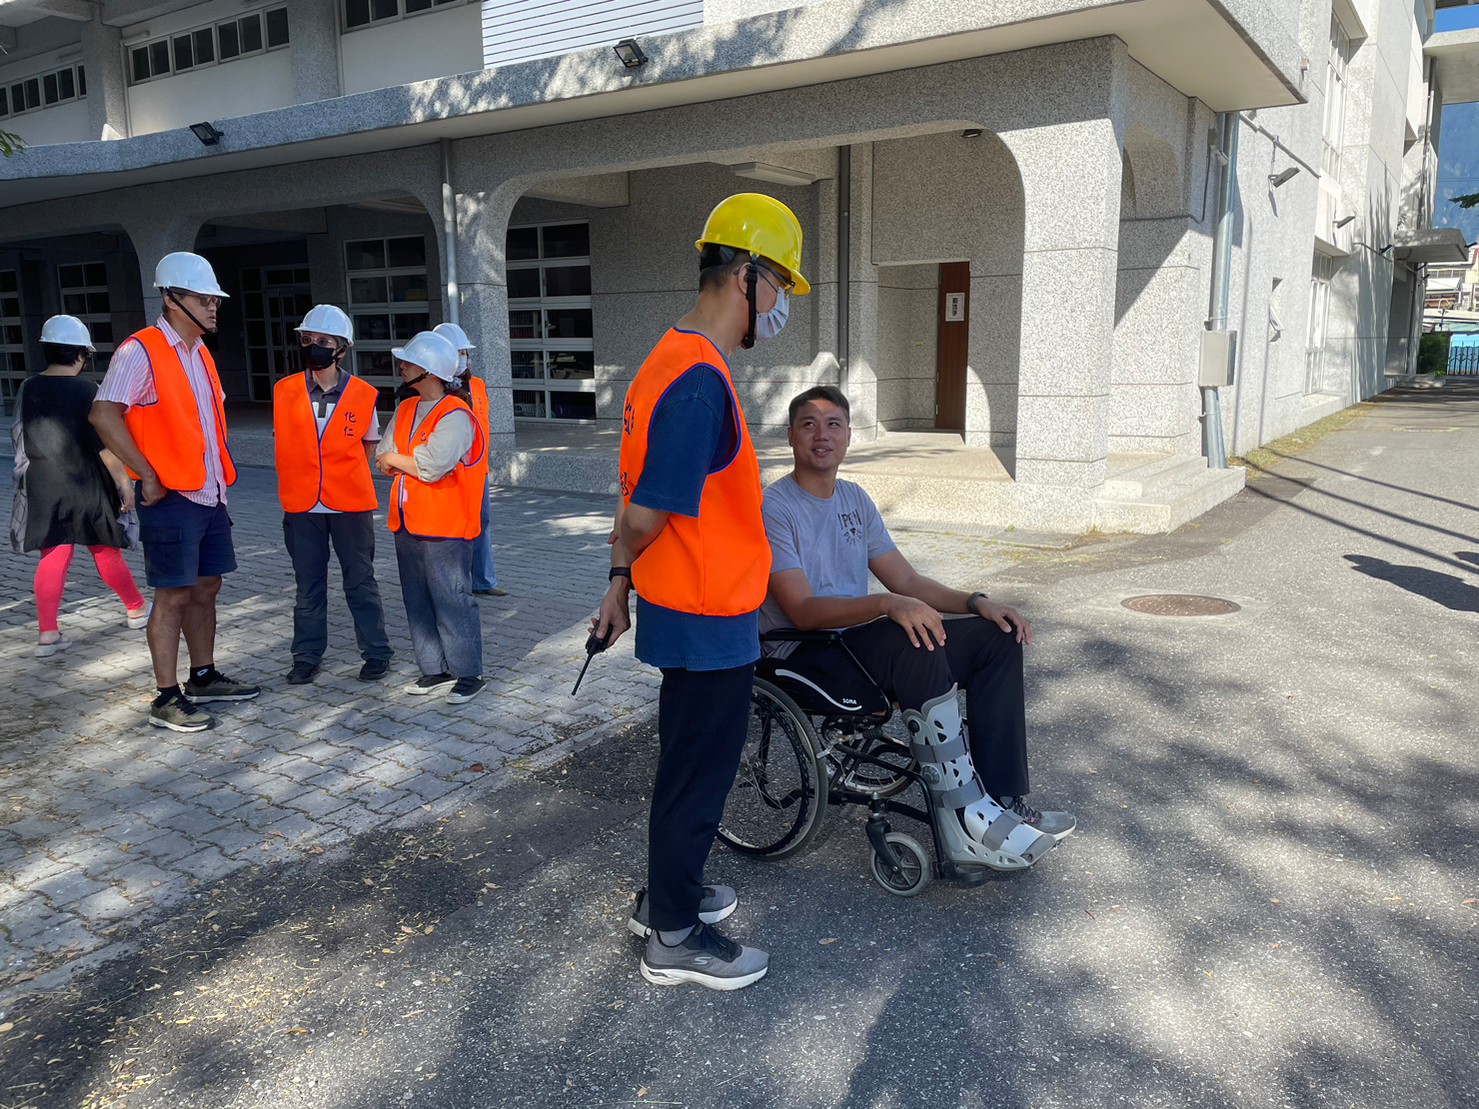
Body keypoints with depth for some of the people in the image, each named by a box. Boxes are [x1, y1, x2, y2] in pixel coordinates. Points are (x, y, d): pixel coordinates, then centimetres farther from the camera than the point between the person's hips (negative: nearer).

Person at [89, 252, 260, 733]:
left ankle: (204, 677, 28)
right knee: (174, 596, -3)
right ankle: (167, 699, 5)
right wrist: (148, 475, -19)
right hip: (171, 497, -8)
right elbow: (104, 415, -20)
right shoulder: (141, 350, -12)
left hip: (209, 494, 8)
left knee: (206, 588, 15)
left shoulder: (200, 353, 15)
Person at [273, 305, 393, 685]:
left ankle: (376, 653, 18)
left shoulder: (363, 394, -3)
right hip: (302, 506, 2)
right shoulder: (285, 391, 0)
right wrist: (296, 485, 6)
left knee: (360, 582, 7)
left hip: (351, 506, -2)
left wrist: (345, 480, 3)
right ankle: (307, 656, 23)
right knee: (308, 586, 11)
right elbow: (281, 443, 11)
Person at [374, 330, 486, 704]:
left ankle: (468, 674, 8)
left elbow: (431, 466, -24)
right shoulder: (406, 410, 13)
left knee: (452, 601, -3)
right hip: (407, 523, 9)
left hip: (445, 527, -9)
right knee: (418, 601, 13)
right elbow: (382, 458, 10)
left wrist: (395, 459, -7)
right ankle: (435, 669, 24)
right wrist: (413, 464, -9)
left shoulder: (456, 415, -14)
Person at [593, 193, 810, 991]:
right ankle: (674, 939, 23)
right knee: (699, 769, 5)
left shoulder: (671, 359, 8)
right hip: (708, 618, -10)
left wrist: (621, 579, 14)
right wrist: (630, 564, -4)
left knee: (691, 760, 22)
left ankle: (666, 895, 40)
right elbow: (645, 516, -25)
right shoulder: (701, 381, -25)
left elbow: (634, 496, 11)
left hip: (684, 610, 10)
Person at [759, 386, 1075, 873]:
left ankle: (1002, 800, -8)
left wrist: (978, 602, -2)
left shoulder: (854, 500, 15)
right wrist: (887, 604, -34)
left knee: (998, 637, -5)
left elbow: (908, 582, 14)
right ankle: (966, 820, -31)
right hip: (803, 655, -8)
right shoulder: (775, 508, -10)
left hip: (858, 637, 8)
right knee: (918, 645, -35)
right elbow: (803, 611, -20)